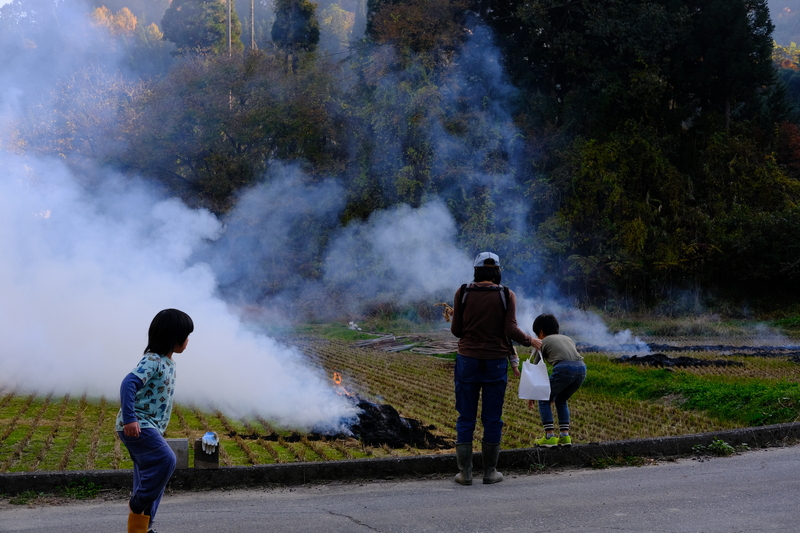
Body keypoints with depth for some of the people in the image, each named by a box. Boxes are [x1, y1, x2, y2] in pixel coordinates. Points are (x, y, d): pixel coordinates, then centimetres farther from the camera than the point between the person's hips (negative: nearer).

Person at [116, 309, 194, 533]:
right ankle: (138, 503, -10)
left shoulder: (168, 363, 13)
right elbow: (128, 384, -29)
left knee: (151, 475, 12)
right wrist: (130, 419, -34)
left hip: (151, 427, 10)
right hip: (136, 426, -10)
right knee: (165, 459, -25)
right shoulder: (152, 361, -17)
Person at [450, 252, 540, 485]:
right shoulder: (507, 295, -2)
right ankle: (490, 472, 12)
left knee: (466, 418, 6)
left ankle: (465, 472, 6)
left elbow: (456, 330, 0)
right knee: (492, 418, 8)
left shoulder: (463, 293, -1)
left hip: (468, 360, 0)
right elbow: (511, 330, -10)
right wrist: (531, 341, 7)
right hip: (496, 363, 0)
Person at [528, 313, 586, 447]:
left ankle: (550, 437, 5)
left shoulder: (543, 342, 19)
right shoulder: (567, 338, 34)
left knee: (544, 400, 14)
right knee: (561, 400, 27)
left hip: (564, 368, -6)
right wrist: (556, 391, 45)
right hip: (581, 368, 6)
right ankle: (565, 436, 19)